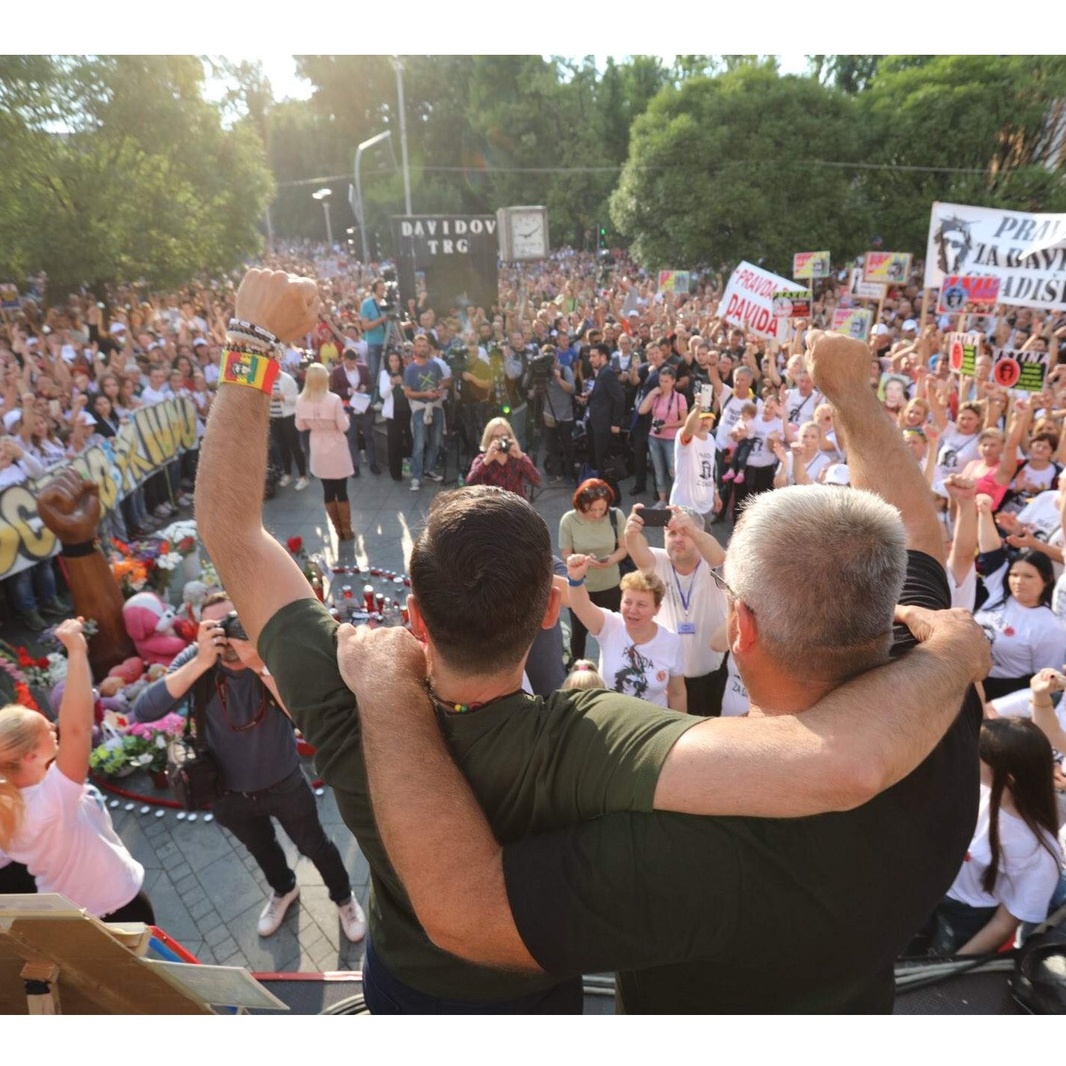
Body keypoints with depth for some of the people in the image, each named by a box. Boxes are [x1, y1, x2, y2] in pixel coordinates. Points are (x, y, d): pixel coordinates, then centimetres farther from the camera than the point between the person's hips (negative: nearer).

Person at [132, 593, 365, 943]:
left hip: (284, 784, -2)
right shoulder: (195, 659, -22)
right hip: (229, 793, 3)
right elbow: (143, 711, -35)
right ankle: (283, 890, 63)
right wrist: (200, 662, -45)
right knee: (262, 848, 31)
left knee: (315, 846, 20)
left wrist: (259, 665, -47)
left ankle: (344, 898, 50)